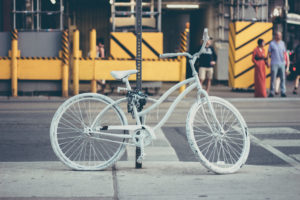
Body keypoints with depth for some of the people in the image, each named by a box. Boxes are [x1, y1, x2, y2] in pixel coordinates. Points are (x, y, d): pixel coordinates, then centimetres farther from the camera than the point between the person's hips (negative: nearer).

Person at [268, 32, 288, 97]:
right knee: (273, 78, -3)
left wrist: (284, 61, 6)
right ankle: (271, 92, 4)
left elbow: (284, 52, 15)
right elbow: (269, 54, 3)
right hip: (274, 63, -4)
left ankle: (283, 92, 6)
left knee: (283, 78, 1)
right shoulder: (272, 43, -1)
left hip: (282, 63, 4)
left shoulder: (282, 43, 10)